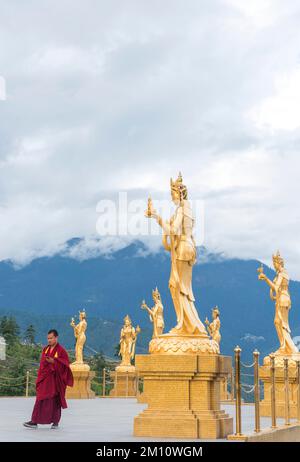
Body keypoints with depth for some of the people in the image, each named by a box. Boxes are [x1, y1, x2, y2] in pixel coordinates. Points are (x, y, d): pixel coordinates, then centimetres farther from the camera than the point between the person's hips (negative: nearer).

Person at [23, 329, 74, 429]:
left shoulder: (61, 350, -7)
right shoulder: (45, 349, 10)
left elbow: (65, 364, -12)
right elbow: (42, 364, 14)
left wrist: (53, 361, -25)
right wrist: (39, 377, 9)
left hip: (55, 379, -5)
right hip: (45, 378, 5)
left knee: (54, 400, 1)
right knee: (41, 399, -1)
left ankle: (55, 421, 13)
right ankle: (35, 421, -1)